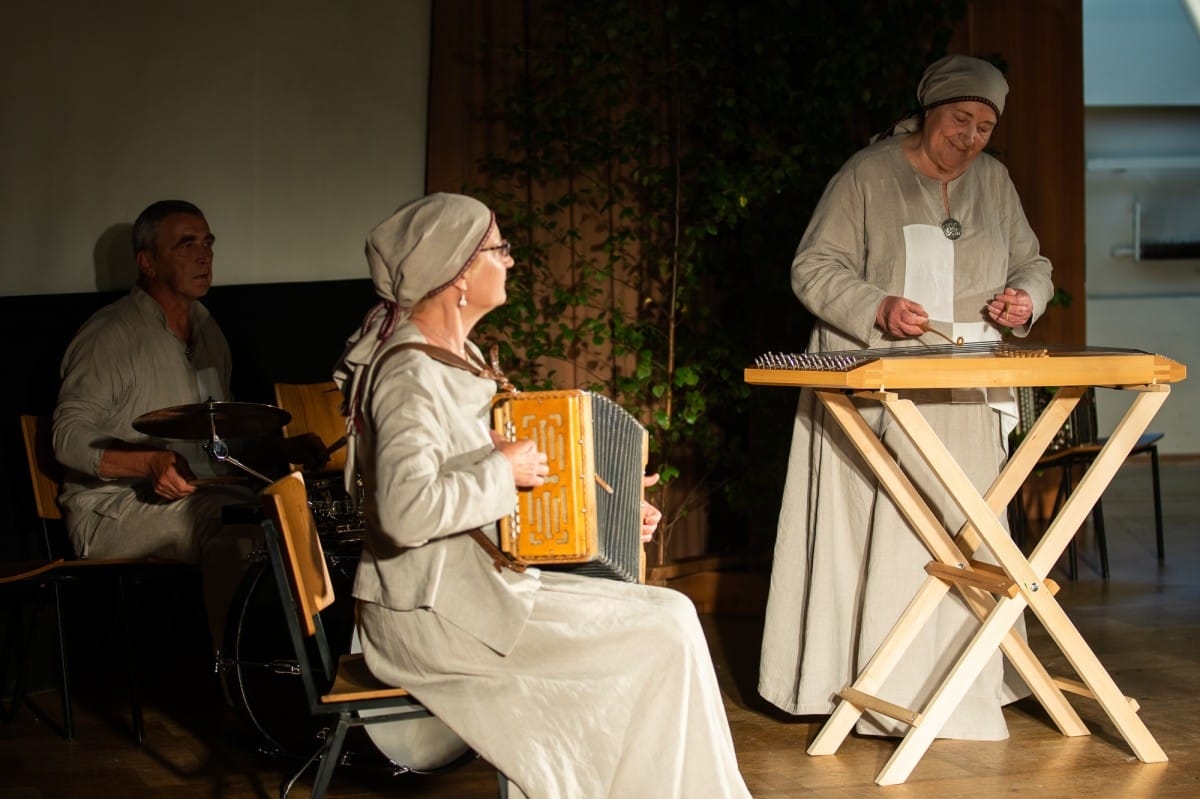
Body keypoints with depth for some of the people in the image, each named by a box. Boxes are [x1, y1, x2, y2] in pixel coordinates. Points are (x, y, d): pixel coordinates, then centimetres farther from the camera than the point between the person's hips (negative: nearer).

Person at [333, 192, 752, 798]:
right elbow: (407, 510, -34)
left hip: (475, 582, 10)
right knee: (663, 636, -11)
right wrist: (502, 470, -20)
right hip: (431, 613, -10)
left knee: (669, 611, 2)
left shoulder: (456, 357, 13)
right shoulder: (410, 374, -19)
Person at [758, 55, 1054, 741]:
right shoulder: (869, 175, -3)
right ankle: (879, 690, -2)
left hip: (966, 400, 5)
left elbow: (1032, 263, 20)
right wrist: (878, 310, -23)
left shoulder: (993, 180, 13)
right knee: (882, 536, -7)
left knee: (962, 536, 5)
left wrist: (1025, 297, -3)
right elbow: (814, 270, -7)